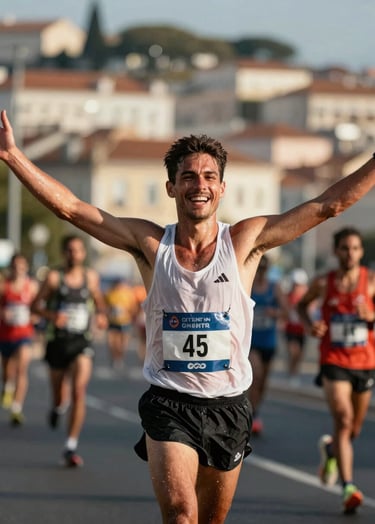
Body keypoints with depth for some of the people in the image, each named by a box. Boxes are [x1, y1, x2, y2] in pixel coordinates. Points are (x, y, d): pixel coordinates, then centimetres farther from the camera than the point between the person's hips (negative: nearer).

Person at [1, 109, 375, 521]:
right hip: (169, 405, -1)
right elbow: (69, 207, -5)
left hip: (229, 405, 2)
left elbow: (328, 205, -5)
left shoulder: (245, 241, -3)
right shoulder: (150, 243, -2)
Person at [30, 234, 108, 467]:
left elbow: (98, 299, 22)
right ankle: (58, 407, 51)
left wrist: (101, 315, 1)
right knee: (61, 398, 10)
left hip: (82, 343, 1)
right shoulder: (54, 277, -4)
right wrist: (51, 315, -20)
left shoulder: (91, 276, 5)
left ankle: (71, 448, -14)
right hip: (58, 342, 0)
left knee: (79, 392, -18)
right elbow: (36, 305, -1)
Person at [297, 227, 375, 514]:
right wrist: (310, 324, -2)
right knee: (343, 419, -19)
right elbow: (303, 304, 17)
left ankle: (330, 448, 49)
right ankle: (348, 486, -21)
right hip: (334, 362, -2)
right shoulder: (323, 283, -1)